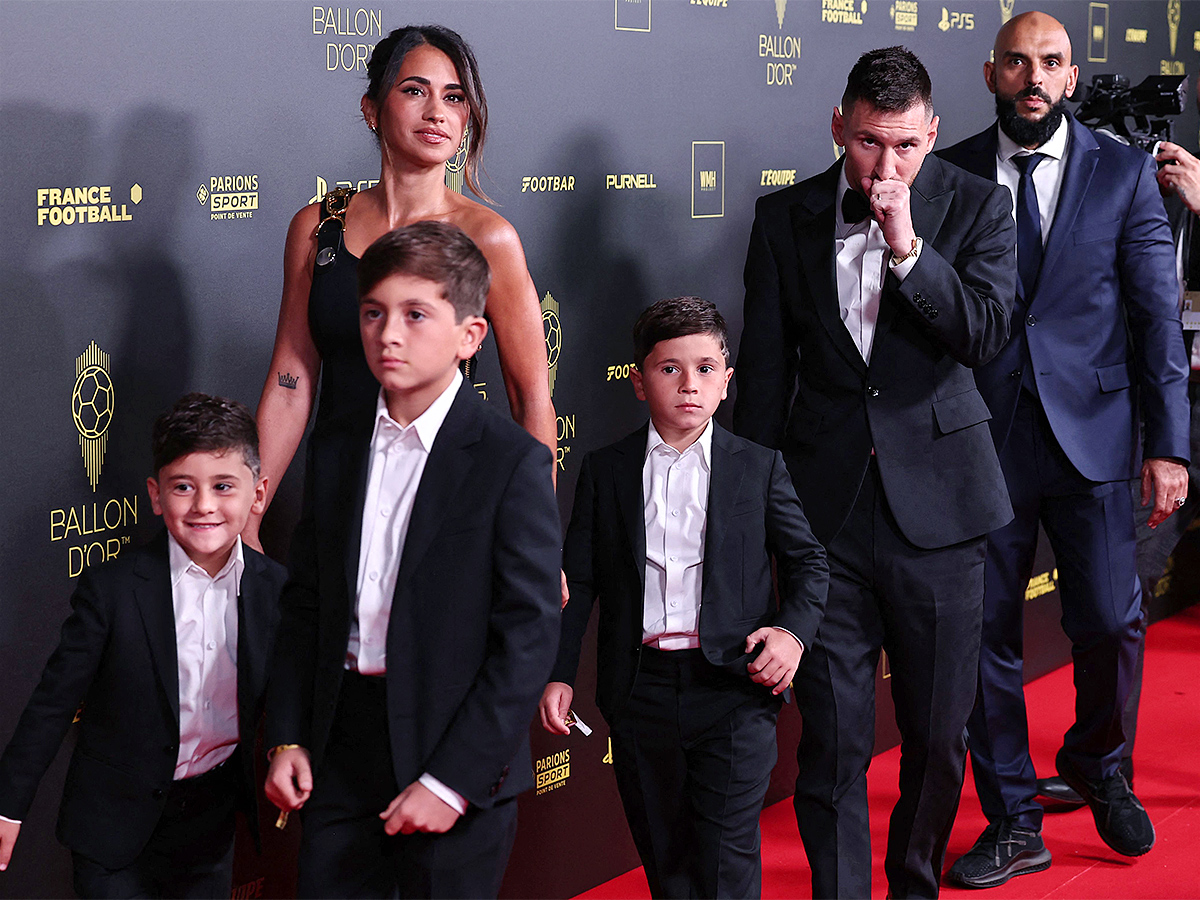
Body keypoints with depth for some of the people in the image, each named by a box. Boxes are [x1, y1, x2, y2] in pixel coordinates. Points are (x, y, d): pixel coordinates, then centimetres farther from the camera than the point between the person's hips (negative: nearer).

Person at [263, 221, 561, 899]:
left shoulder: (514, 463, -9)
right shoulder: (335, 459, 10)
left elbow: (529, 639, -13)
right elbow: (307, 609, 14)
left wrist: (451, 781, -16)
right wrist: (287, 739, 3)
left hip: (460, 766, -4)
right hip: (339, 760, 5)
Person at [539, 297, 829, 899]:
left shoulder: (760, 467, 5)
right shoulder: (604, 470, 7)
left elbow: (808, 562, 10)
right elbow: (577, 580, 8)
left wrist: (793, 629, -8)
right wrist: (558, 674, 1)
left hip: (734, 688, -2)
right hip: (641, 687, 2)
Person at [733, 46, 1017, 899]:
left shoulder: (976, 206, 1)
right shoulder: (786, 217, 4)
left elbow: (986, 333, -9)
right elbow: (763, 370, 7)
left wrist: (907, 245, -19)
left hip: (937, 504, 0)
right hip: (826, 504, 0)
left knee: (938, 734, 12)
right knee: (832, 740, -2)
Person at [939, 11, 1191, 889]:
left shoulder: (1125, 172, 3)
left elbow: (1157, 314, 1)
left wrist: (1168, 445, -4)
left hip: (1092, 433, 0)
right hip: (984, 437, 1)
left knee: (1110, 620, -3)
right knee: (986, 633, 4)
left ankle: (1095, 763, 29)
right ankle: (1013, 824, 20)